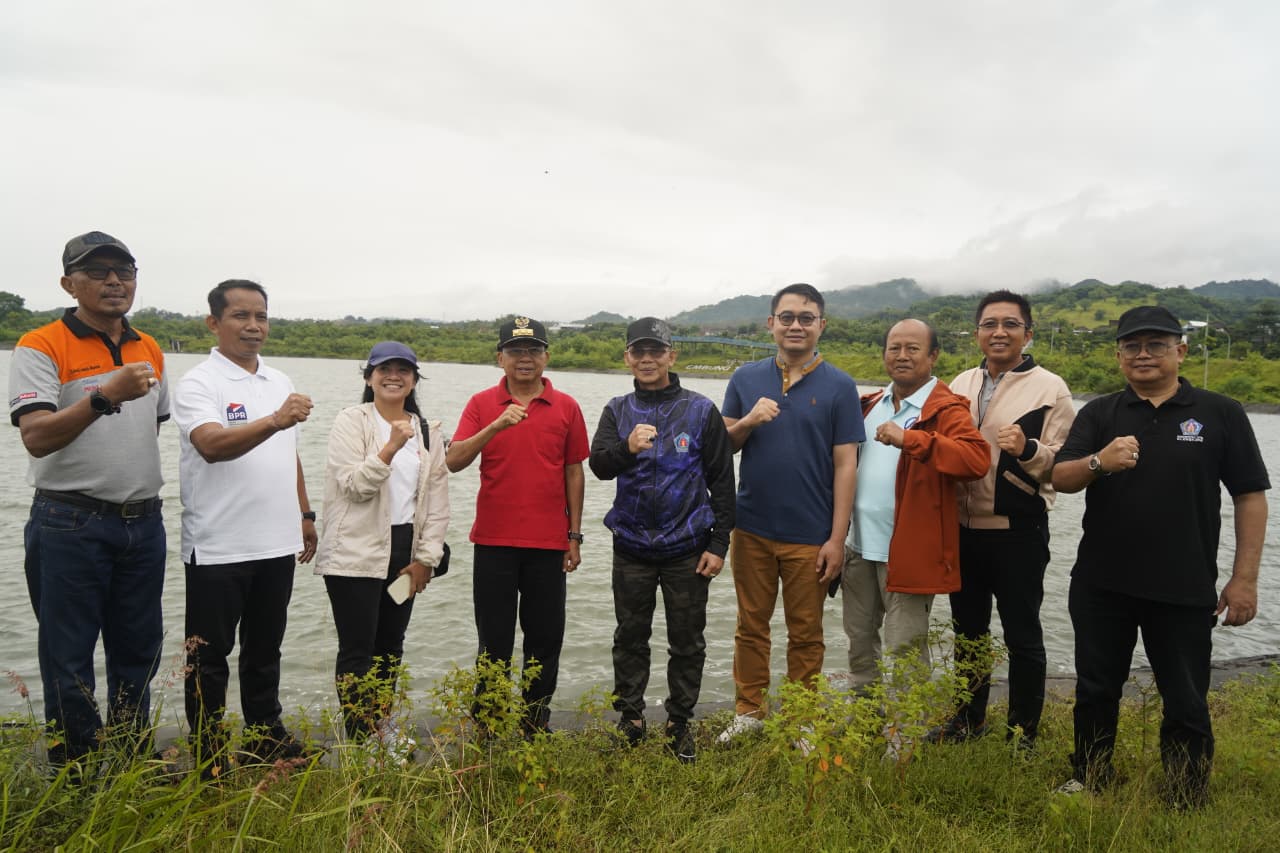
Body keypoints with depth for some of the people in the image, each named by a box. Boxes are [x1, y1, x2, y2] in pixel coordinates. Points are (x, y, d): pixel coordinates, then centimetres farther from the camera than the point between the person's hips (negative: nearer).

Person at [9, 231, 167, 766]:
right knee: (69, 660, 5)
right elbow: (36, 437, -18)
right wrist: (105, 396, -30)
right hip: (70, 526, -5)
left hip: (143, 524, 6)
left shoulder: (150, 351, 11)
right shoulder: (41, 348, -8)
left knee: (138, 653, 14)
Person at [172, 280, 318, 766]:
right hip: (218, 546, -6)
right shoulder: (197, 384, -10)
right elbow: (213, 445, -28)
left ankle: (266, 738, 31)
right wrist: (274, 421, -43)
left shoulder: (279, 382, 12)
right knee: (210, 657, 7)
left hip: (277, 542, 6)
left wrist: (305, 514, 18)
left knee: (265, 650, 18)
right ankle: (208, 755, 20)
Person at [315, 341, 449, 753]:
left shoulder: (428, 431, 9)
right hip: (356, 552, -4)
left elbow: (437, 498, 7)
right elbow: (354, 484, -14)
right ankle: (358, 735, 10)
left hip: (405, 553, 5)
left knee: (390, 644, 15)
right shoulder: (352, 422, -3)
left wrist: (426, 557, 1)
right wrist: (390, 448, -28)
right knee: (357, 649, -1)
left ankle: (382, 722, 30)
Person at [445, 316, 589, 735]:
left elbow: (574, 472, 7)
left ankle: (536, 721, 25)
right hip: (494, 540, -1)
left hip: (549, 543, 1)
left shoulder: (566, 407, 3)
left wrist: (574, 535, 5)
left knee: (545, 637, 9)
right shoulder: (482, 404, 1)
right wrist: (496, 426, -26)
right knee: (494, 638, 8)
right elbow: (453, 461, -11)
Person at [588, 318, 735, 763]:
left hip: (687, 547, -1)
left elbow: (722, 480, -1)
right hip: (632, 546, 2)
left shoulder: (701, 410, -2)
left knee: (687, 642, 9)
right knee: (630, 638, 12)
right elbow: (598, 465, -9)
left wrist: (719, 543, -5)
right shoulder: (618, 410, 5)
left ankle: (680, 724, 25)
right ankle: (630, 721, 28)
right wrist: (627, 447, -30)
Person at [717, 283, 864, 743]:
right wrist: (748, 421, -15)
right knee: (751, 626, 13)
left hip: (810, 534, -2)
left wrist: (837, 538, -9)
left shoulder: (839, 386, -3)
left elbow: (845, 465, -5)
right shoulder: (746, 378, 4)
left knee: (805, 634, 10)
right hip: (752, 528, 2)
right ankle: (748, 712, 28)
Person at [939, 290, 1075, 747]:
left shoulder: (1049, 388, -6)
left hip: (1018, 533, -5)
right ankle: (968, 720, 34)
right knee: (967, 631, 17)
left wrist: (1028, 449, -29)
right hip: (964, 529, 5)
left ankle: (1022, 734, 24)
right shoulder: (961, 384, 9)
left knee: (1022, 636, 8)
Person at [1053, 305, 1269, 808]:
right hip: (1101, 585, 2)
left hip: (1184, 590, -2)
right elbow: (1060, 478, -6)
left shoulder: (1220, 414, 0)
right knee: (1096, 690, 14)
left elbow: (1250, 496, -1)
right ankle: (1088, 781, 33)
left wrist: (1244, 578, -5)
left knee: (1186, 703, 9)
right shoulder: (1099, 414, 4)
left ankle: (1187, 804, 27)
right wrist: (1099, 462, -27)